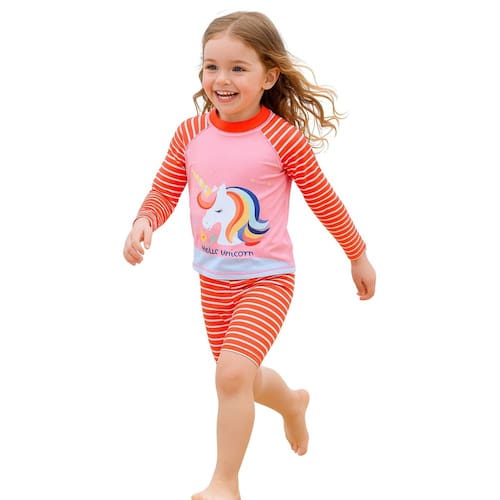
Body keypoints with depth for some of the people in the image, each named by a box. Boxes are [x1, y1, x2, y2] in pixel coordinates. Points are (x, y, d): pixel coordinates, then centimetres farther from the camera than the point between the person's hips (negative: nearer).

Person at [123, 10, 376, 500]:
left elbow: (324, 200, -6)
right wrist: (144, 223, -21)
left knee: (232, 372, -22)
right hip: (214, 280, 5)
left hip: (266, 279, -5)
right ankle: (292, 402, 56)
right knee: (241, 379, 20)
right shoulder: (191, 134, -7)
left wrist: (358, 256, 4)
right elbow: (164, 192, 1)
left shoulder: (283, 138, -18)